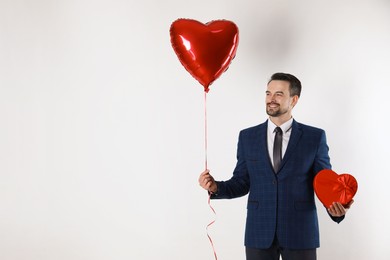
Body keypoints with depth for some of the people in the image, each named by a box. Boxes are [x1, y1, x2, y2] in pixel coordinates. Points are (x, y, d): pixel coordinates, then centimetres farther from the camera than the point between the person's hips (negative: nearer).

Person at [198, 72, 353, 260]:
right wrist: (216, 187, -10)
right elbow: (241, 183, 8)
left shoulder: (315, 137, 1)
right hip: (259, 232, 2)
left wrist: (335, 206, -20)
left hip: (300, 232, -1)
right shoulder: (247, 137, 7)